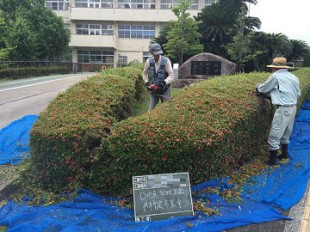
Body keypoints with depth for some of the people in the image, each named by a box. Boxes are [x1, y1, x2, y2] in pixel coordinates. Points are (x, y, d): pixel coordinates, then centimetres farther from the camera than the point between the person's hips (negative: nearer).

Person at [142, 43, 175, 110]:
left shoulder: (166, 61, -16)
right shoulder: (149, 61, -6)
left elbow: (172, 76, -16)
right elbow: (145, 73, 12)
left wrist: (164, 82, -30)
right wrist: (147, 83, 1)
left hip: (164, 90, -3)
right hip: (153, 90, 3)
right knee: (151, 109, 5)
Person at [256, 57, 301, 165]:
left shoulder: (275, 76, -10)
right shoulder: (293, 77, 12)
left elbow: (263, 89, -1)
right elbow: (298, 94, 18)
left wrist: (258, 86, 22)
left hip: (283, 109, -8)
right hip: (293, 108, 8)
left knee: (275, 135, -1)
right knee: (286, 133, 23)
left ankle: (273, 159, 4)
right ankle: (284, 153, 37)